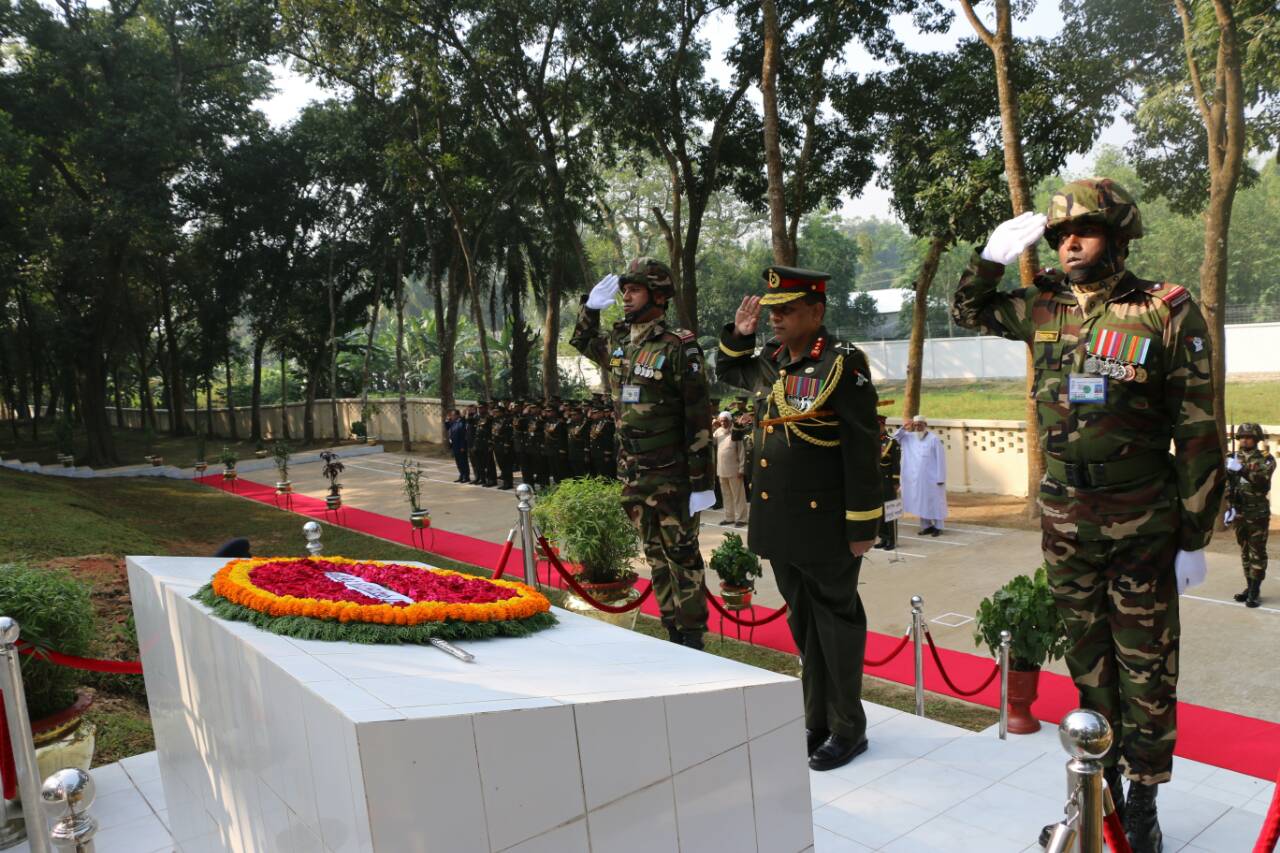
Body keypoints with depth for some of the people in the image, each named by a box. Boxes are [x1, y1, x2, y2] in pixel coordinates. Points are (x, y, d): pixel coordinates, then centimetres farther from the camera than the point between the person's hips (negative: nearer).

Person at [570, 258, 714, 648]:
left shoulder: (678, 346, -13)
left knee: (682, 554, 2)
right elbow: (581, 341, 31)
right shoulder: (617, 343, 7)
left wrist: (701, 480, -16)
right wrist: (590, 306, 11)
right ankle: (672, 634, 25)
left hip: (670, 473, -7)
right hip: (632, 471, 7)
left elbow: (699, 417, -15)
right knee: (655, 555, 14)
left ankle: (692, 636, 12)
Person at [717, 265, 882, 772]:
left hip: (826, 525, -7)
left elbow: (863, 449, -15)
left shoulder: (842, 363, -14)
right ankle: (815, 722, 30)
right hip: (780, 521, 7)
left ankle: (847, 730, 22)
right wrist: (738, 335, 9)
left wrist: (862, 525, -16)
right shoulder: (770, 360, 7)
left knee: (835, 622, 7)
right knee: (802, 624, 16)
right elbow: (729, 372, 29)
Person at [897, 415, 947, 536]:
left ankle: (938, 527, 13)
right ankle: (926, 526, 20)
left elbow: (940, 459, -12)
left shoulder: (934, 439, -13)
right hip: (916, 478, 5)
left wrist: (940, 478, -15)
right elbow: (895, 438, 12)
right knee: (921, 502, 10)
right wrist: (904, 428, -5)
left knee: (934, 502, 4)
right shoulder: (910, 437, 4)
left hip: (932, 478, -5)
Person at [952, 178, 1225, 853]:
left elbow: (1198, 433, -8)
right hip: (1065, 517, 4)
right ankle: (1101, 785, 31)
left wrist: (1194, 536, -7)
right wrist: (994, 255, 2)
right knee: (1087, 658, 15)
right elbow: (969, 311, 22)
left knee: (1146, 664, 7)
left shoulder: (1168, 312, -9)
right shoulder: (1043, 307, 4)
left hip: (1142, 520, -4)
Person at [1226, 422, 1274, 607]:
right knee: (1245, 552, 11)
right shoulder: (1234, 458, 10)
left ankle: (1255, 592, -1)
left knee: (1257, 553, -3)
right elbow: (1228, 484, 10)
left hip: (1258, 514, -4)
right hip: (1239, 513, 5)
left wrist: (1242, 470, -34)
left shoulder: (1265, 459, -3)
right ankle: (1249, 587, 19)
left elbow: (1262, 480, -21)